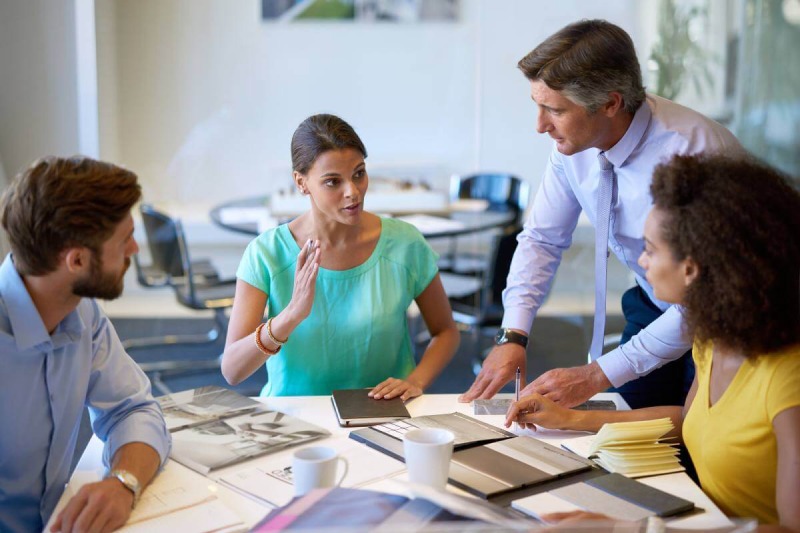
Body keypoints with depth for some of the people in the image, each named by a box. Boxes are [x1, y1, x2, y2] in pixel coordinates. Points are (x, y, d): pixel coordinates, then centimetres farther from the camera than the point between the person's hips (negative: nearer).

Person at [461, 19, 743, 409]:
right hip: (652, 306, 5)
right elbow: (541, 239, 0)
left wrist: (596, 376, -30)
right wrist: (512, 336, -14)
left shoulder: (693, 152, -33)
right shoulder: (573, 143, -13)